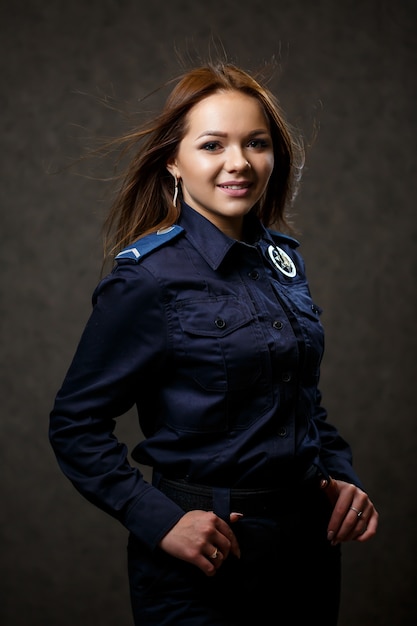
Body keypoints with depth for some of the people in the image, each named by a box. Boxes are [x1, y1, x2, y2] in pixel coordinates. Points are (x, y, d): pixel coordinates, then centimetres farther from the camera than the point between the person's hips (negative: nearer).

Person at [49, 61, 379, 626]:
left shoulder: (282, 257, 5)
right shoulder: (148, 277, -15)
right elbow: (75, 425, -12)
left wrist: (340, 475, 3)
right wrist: (161, 521, -20)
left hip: (311, 537, 7)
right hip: (208, 551, -6)